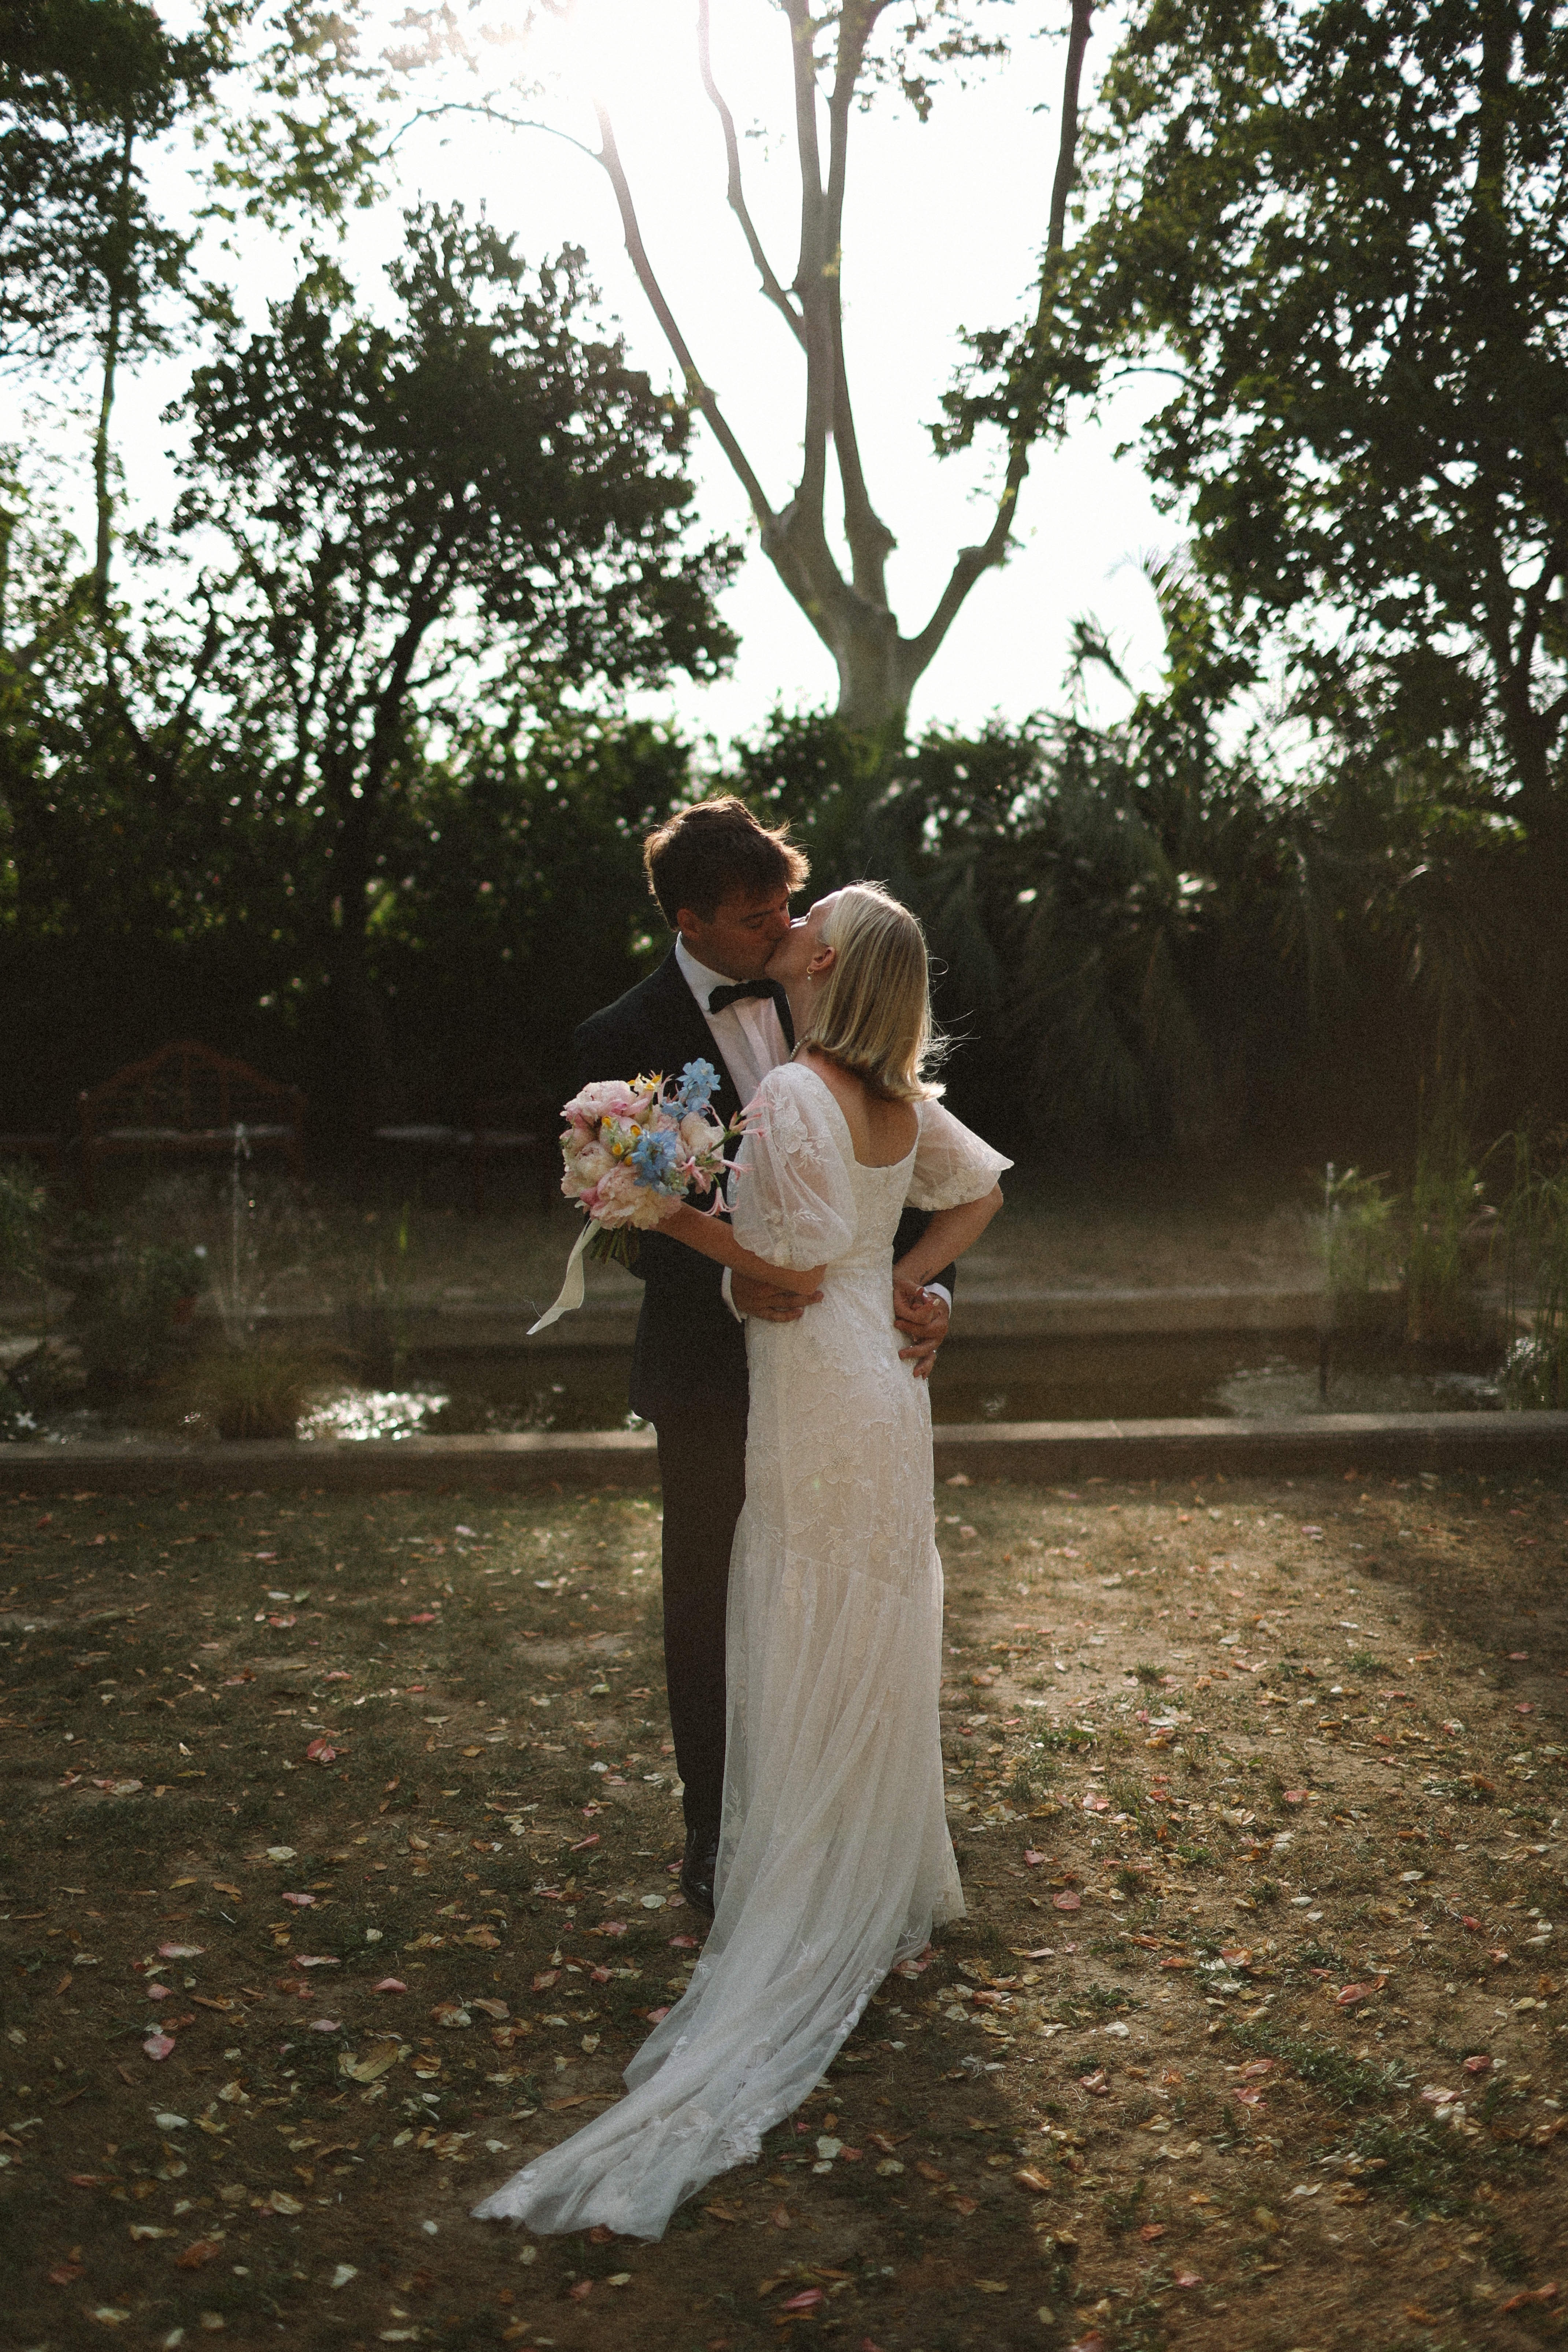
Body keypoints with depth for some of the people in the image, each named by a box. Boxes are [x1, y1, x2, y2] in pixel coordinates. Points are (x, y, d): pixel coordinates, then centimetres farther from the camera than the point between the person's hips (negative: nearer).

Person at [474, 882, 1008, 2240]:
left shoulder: (795, 1094, -19)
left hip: (824, 1401, -8)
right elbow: (981, 1187, 17)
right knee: (882, 1646, 17)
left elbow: (800, 1267, -21)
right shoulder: (897, 1098, 6)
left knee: (815, 1662, 0)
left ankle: (811, 1915, 9)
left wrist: (674, 1215, -15)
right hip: (886, 1379, 8)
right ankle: (892, 1883, 29)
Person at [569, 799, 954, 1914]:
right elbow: (641, 1223, -14)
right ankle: (716, 1832, 30)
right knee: (713, 1603, 12)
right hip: (715, 1373, -3)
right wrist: (729, 1285, -33)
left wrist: (928, 1285, -14)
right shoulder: (623, 1042, -11)